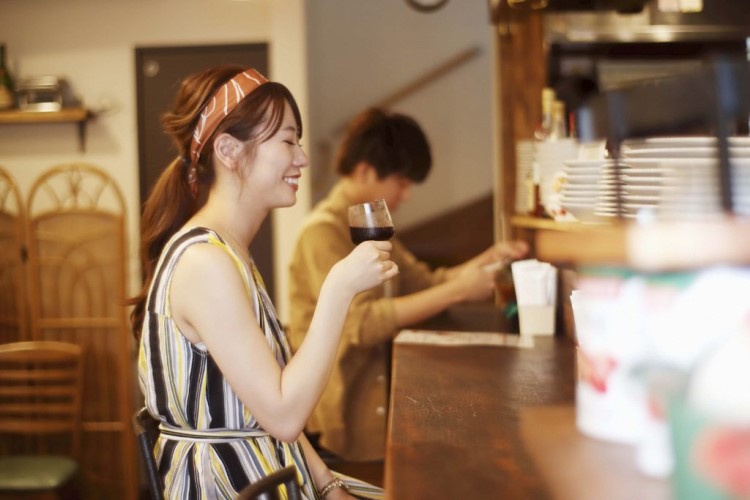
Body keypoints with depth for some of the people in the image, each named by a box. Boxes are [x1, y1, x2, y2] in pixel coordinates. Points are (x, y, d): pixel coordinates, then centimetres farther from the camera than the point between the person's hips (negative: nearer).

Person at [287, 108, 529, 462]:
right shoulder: (323, 232, -15)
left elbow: (423, 283, 12)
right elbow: (362, 323, -26)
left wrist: (486, 260, -3)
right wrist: (457, 291, -24)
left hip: (379, 379, 9)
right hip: (345, 408, -9)